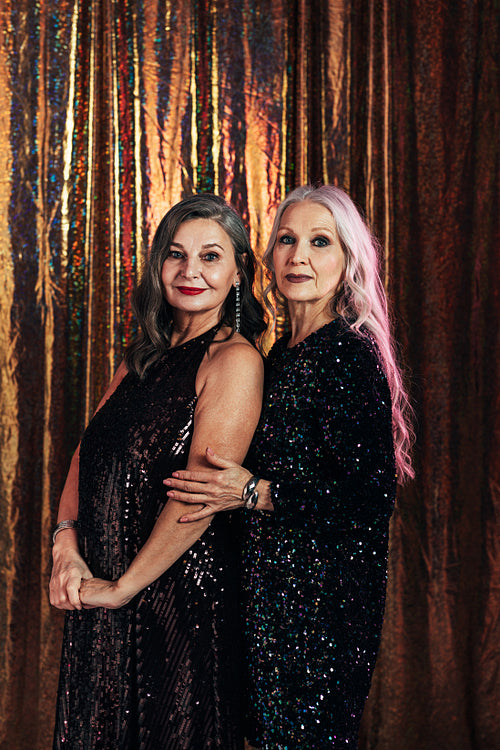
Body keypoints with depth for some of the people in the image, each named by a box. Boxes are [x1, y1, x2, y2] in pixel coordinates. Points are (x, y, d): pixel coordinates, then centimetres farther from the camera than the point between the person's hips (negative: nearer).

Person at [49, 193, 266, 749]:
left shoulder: (235, 359, -14)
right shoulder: (145, 353, 11)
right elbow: (88, 452, 11)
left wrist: (122, 587, -15)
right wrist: (67, 540, -5)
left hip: (178, 594, -7)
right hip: (100, 593, 7)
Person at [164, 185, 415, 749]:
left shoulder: (350, 352, -15)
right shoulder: (282, 352, 12)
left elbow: (373, 495, -19)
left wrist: (255, 493, -19)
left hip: (321, 591, -8)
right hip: (272, 583, 8)